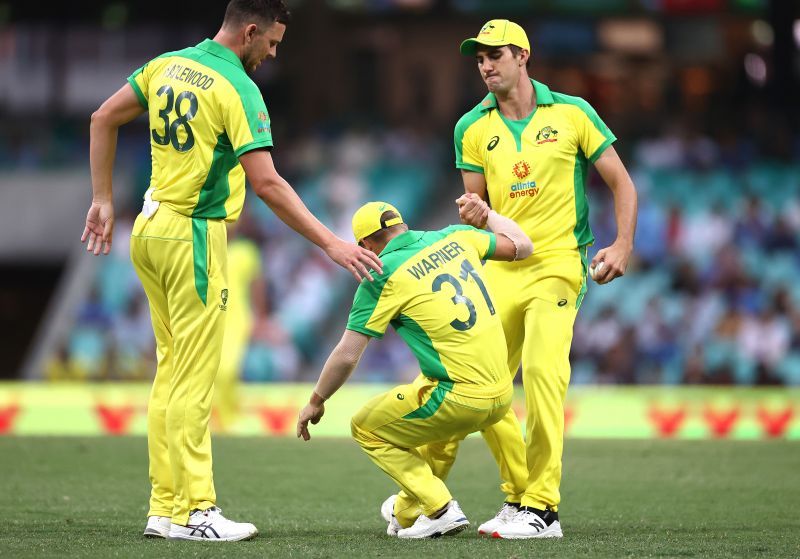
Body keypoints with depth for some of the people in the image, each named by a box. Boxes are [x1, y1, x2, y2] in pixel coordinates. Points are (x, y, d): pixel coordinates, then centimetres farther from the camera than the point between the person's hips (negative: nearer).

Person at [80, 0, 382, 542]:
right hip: (194, 235, -8)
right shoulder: (237, 89, -15)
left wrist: (103, 200, 19)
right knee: (194, 379, -6)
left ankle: (165, 507, 11)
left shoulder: (168, 66, 9)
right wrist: (331, 243, -18)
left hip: (151, 230, 8)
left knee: (172, 369, 12)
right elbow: (266, 183, -21)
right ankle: (194, 512, -6)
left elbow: (103, 120, 16)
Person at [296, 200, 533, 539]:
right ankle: (407, 513, 42)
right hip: (502, 395, 7)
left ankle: (440, 509, 3)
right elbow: (521, 246, 21)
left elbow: (347, 356, -3)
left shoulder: (383, 276, -6)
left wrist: (315, 402, 11)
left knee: (366, 428, 13)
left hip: (461, 400, -7)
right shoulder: (455, 238, 8)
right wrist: (486, 213, 38)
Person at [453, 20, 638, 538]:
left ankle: (543, 508, -22)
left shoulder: (572, 114, -1)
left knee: (542, 370, -23)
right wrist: (474, 214, -10)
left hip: (557, 266, -5)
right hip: (499, 268, 5)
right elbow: (477, 201, 14)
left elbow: (622, 183, 3)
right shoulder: (473, 128, 8)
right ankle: (518, 493, 17)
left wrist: (623, 245, -11)